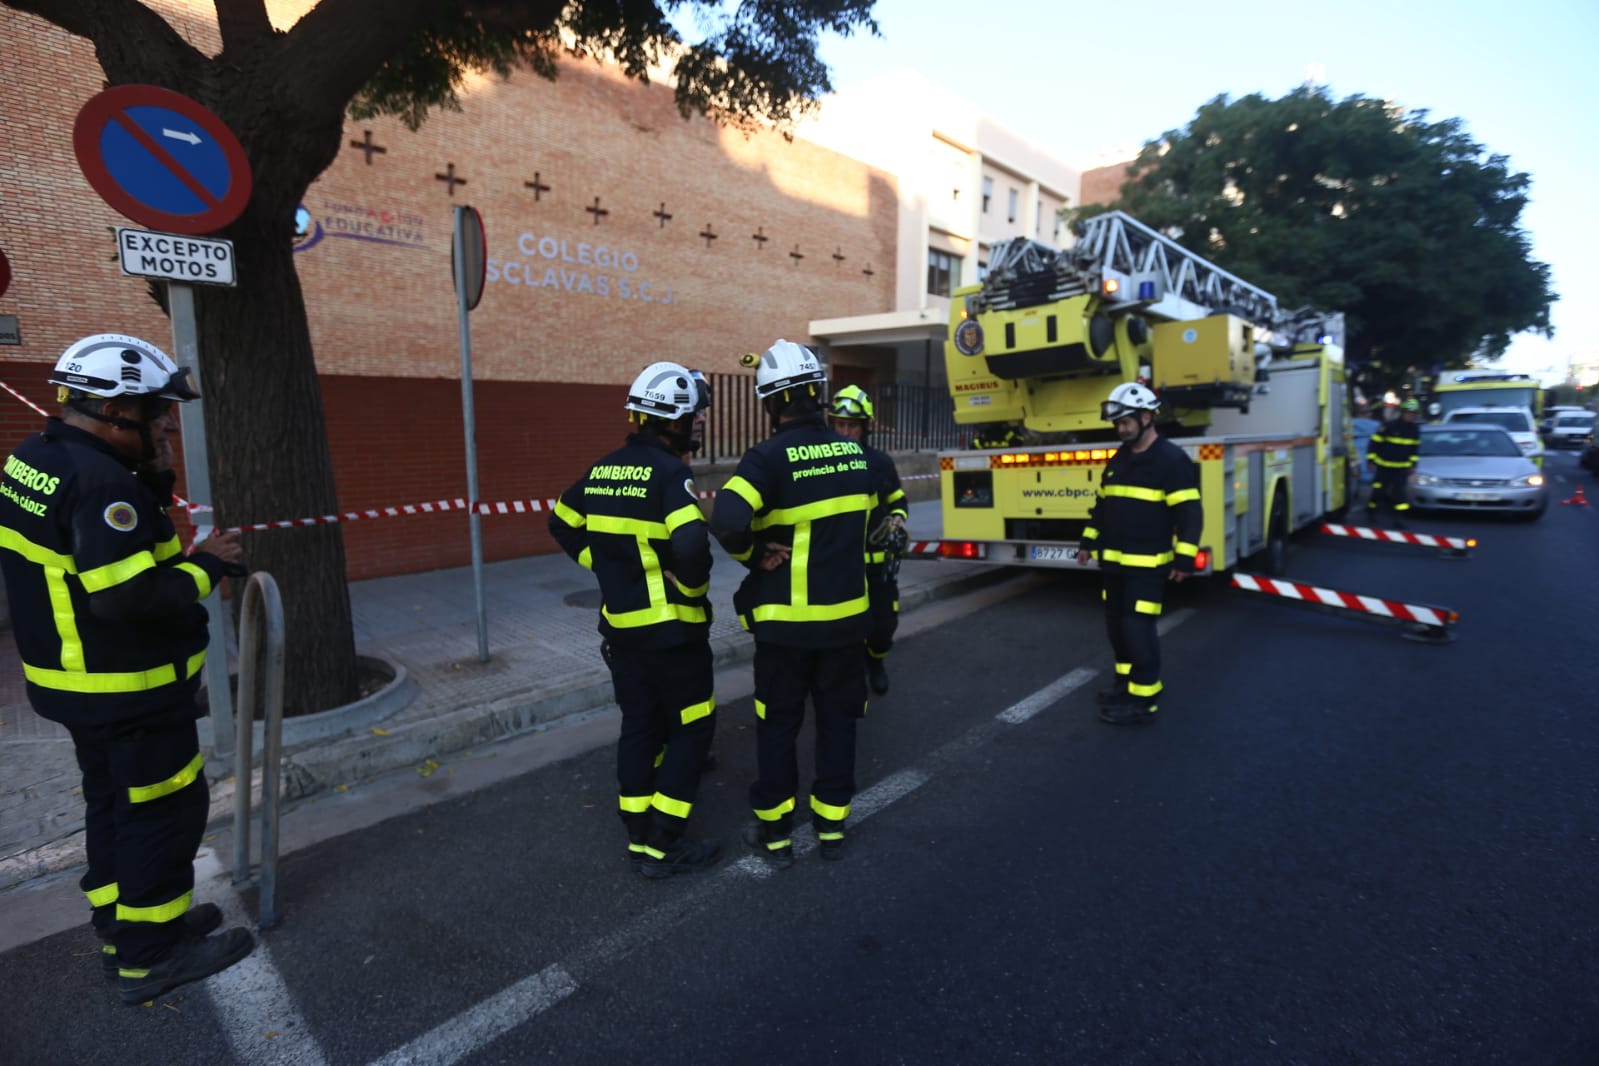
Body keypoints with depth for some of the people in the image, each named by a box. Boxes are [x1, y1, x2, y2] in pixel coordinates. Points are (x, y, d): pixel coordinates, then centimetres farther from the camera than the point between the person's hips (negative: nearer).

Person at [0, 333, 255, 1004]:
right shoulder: (101, 483, -25)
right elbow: (128, 596, -31)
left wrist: (151, 483, 0)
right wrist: (204, 567, -17)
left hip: (74, 680, 10)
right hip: (129, 691, -9)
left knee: (113, 802, 22)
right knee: (164, 810, 5)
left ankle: (122, 924, 38)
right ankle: (150, 956, 18)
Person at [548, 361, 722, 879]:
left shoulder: (603, 470, 6)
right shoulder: (669, 473, -19)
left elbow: (563, 525, 17)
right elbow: (691, 547, -32)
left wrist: (606, 568, 14)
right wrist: (693, 587, -12)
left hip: (620, 625, 7)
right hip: (672, 629, -7)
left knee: (639, 727, 17)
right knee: (691, 729, 7)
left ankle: (639, 837, 27)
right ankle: (662, 847, 11)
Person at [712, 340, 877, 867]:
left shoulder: (769, 458, -17)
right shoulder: (855, 453, 3)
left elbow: (728, 520, -31)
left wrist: (754, 554, -13)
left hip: (786, 620, -4)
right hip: (846, 613, 5)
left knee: (778, 724, 11)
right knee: (838, 718, 16)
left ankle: (775, 831, 23)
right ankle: (831, 826, 27)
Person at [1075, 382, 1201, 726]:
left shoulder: (1172, 460, -10)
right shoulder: (1118, 460, 13)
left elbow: (1189, 513, -14)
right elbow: (1102, 505, 21)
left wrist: (1184, 558, -17)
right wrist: (1088, 542, 19)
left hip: (1148, 565, -7)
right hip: (1114, 562, 8)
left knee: (1139, 629, -6)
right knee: (1116, 625, 14)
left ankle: (1144, 700, 4)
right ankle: (1126, 683, 29)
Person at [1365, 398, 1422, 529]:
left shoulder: (1415, 430, 3)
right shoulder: (1388, 426, -14)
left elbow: (1415, 448, 16)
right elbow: (1374, 443, -9)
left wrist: (1413, 464, 15)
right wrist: (1370, 460, -9)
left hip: (1402, 469, 4)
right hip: (1384, 467, -4)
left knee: (1401, 494, -4)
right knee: (1378, 492, 1)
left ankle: (1399, 519, 0)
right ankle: (1371, 515, 21)